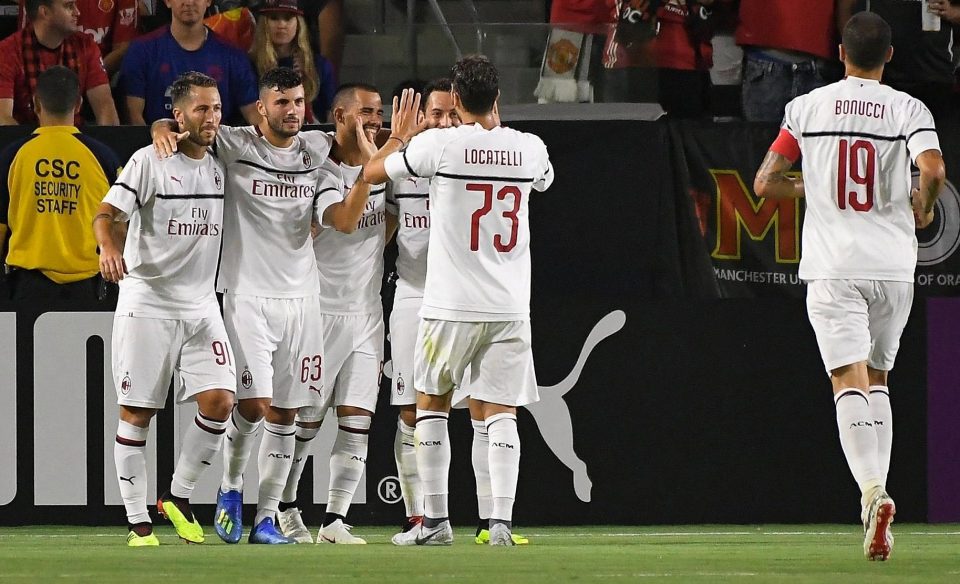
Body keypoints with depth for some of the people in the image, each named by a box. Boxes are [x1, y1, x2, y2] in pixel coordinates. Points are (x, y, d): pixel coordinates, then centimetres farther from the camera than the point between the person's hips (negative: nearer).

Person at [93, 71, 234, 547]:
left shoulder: (221, 164, 10)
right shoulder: (149, 162, -6)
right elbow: (106, 213, -14)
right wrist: (109, 247, -33)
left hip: (201, 305, 4)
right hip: (146, 302, -4)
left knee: (220, 401, -11)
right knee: (136, 413, -2)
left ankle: (179, 495, 8)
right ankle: (138, 522, 6)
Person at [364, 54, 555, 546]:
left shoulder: (438, 144, -9)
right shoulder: (529, 148, 2)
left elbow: (371, 173, 6)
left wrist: (400, 137, 26)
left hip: (452, 305, -2)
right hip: (511, 306, 2)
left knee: (431, 403, 13)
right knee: (501, 412, 4)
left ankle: (435, 519, 10)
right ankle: (501, 520, -9)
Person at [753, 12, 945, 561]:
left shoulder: (808, 107, 4)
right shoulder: (908, 109, 0)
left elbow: (765, 182, 5)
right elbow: (934, 170, -18)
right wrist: (924, 207, 3)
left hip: (833, 267, -1)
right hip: (893, 264, 1)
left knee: (850, 378, -8)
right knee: (878, 377, 18)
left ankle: (873, 491, -29)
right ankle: (876, 491, 11)